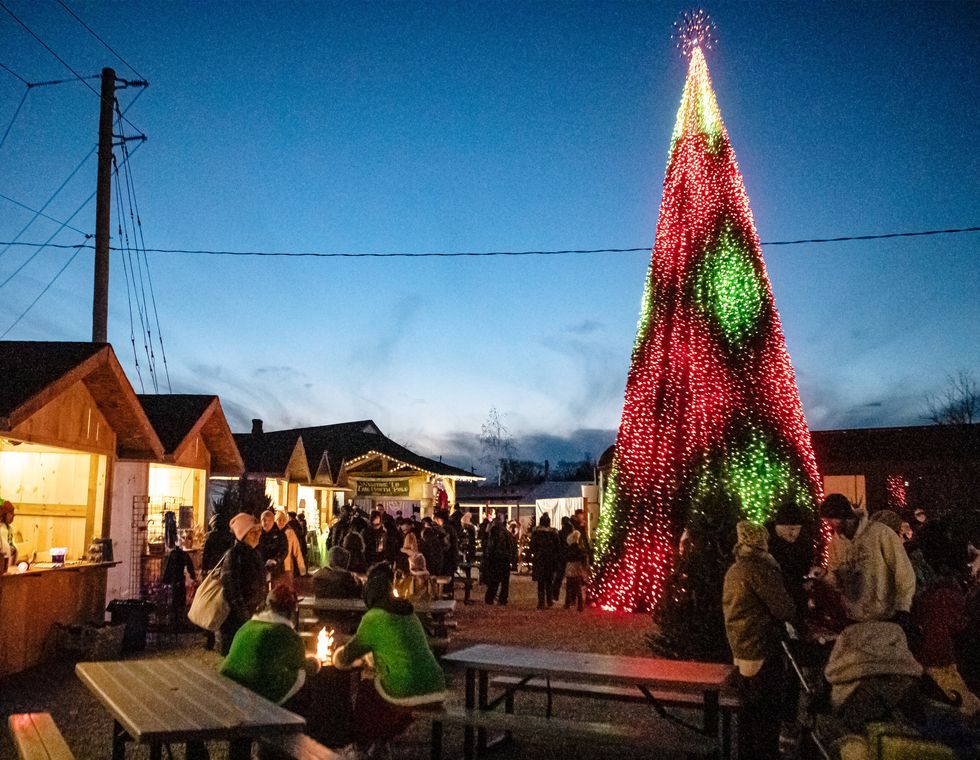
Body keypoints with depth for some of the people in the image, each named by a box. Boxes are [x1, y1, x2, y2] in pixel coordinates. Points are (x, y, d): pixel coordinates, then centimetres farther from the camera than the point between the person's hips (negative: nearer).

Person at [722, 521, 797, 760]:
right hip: (762, 650, -9)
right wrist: (795, 609, 3)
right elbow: (783, 608, -16)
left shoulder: (733, 571, 12)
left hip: (742, 650, 9)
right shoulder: (760, 569, -16)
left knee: (750, 711, 17)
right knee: (766, 713, -1)